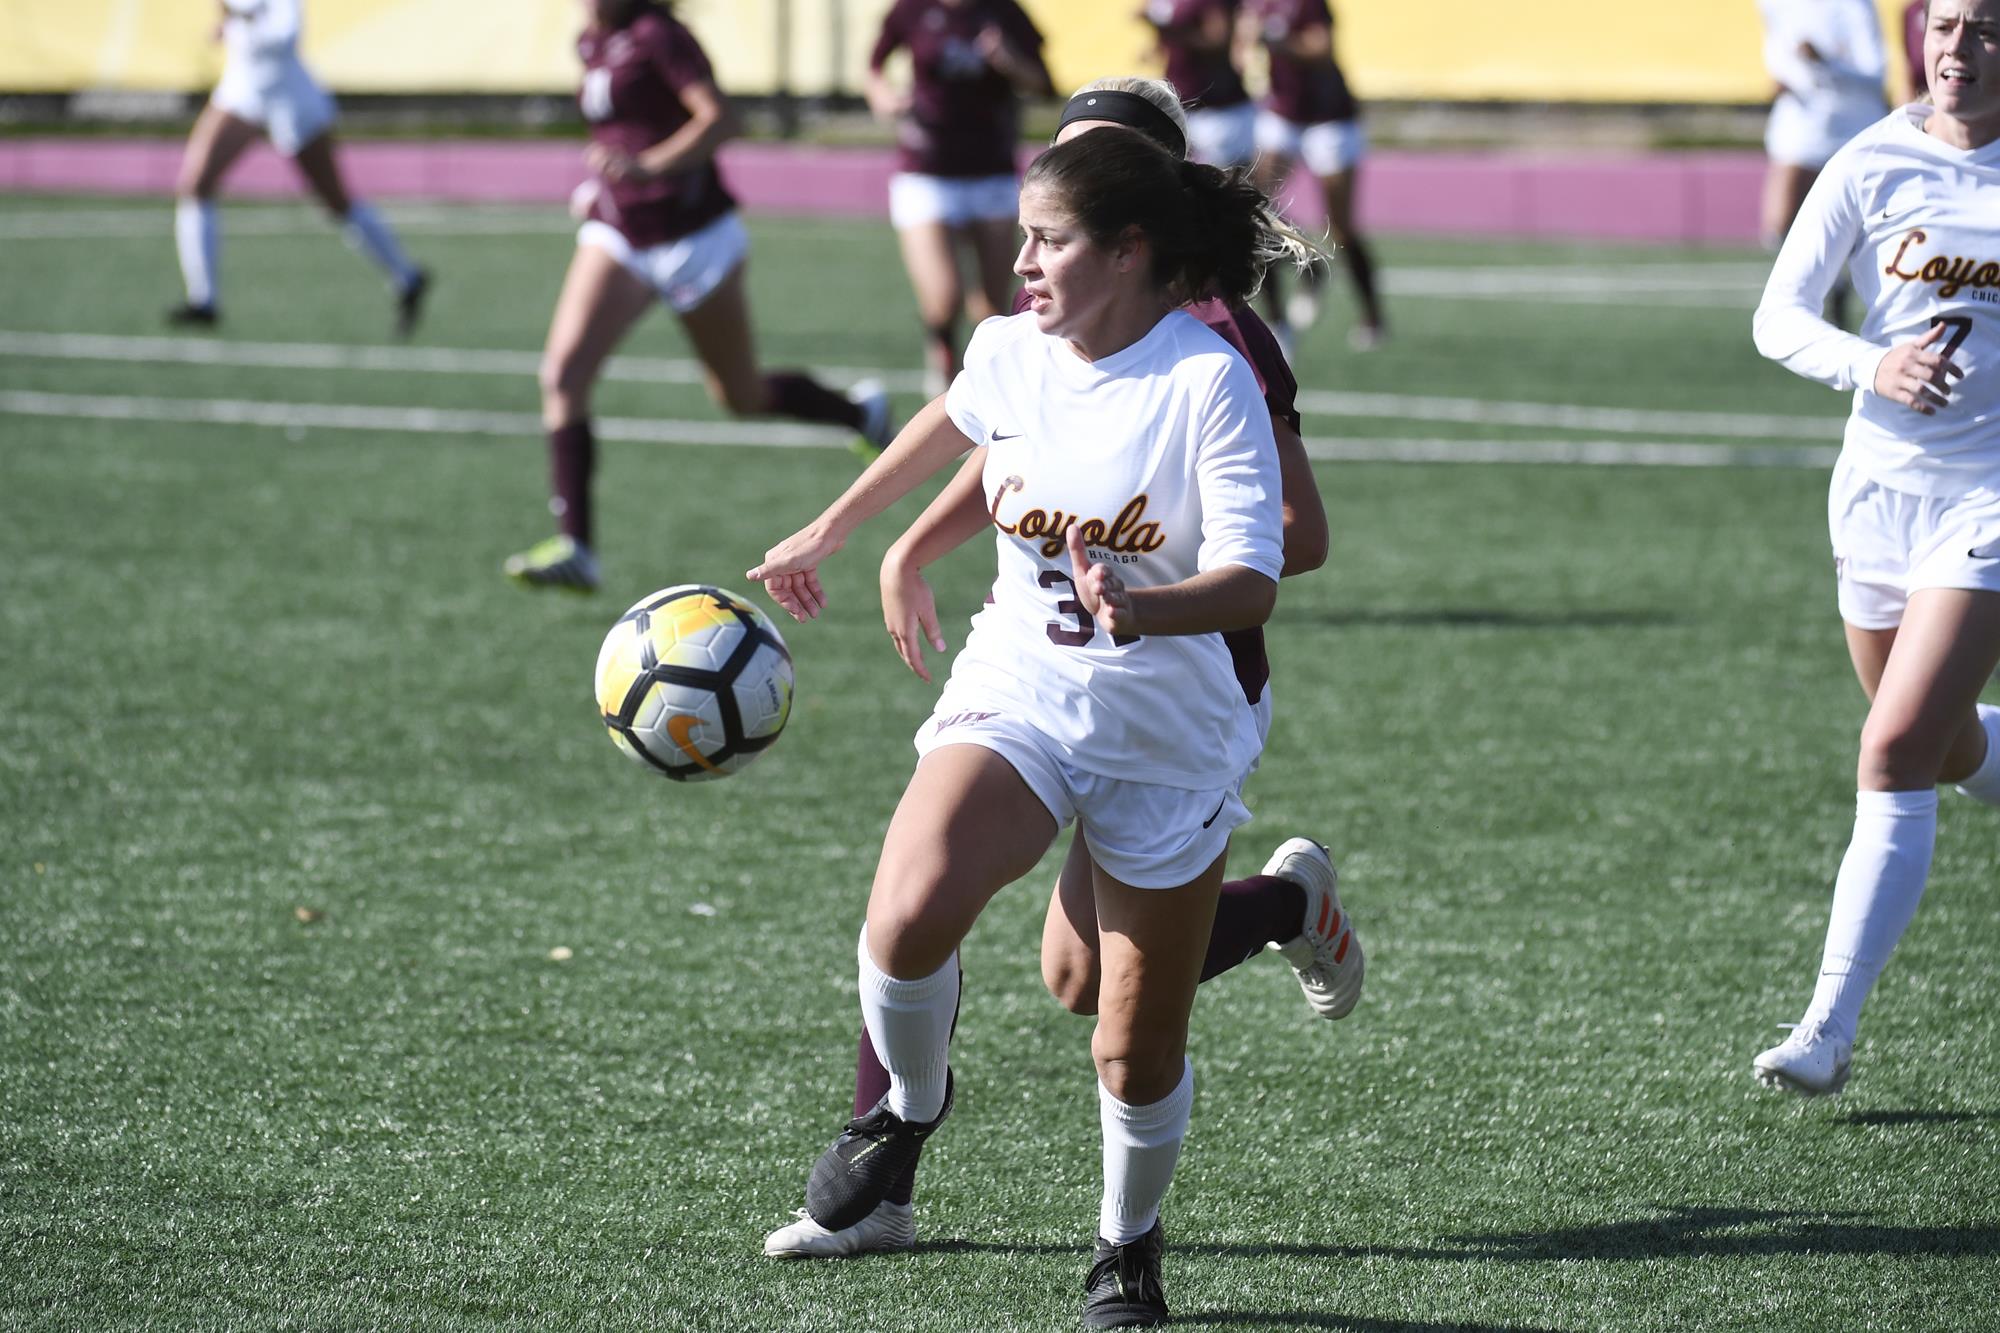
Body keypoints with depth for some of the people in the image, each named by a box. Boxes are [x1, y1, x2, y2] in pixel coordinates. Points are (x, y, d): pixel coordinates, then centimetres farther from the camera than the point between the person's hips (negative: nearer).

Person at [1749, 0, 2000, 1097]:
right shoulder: (1873, 164, -4)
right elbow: (1777, 318, -10)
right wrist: (1872, 365, -28)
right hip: (1879, 482, 3)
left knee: (1896, 754, -14)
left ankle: (1831, 1028, -11)